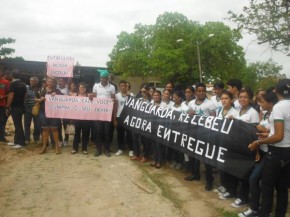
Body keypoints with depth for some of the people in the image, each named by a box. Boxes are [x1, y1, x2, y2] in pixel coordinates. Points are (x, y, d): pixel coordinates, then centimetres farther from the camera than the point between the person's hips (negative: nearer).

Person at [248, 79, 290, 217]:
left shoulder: (279, 106, -19)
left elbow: (279, 136, -24)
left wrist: (258, 142, -14)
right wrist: (268, 135, 14)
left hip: (277, 152, -8)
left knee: (267, 186, 5)